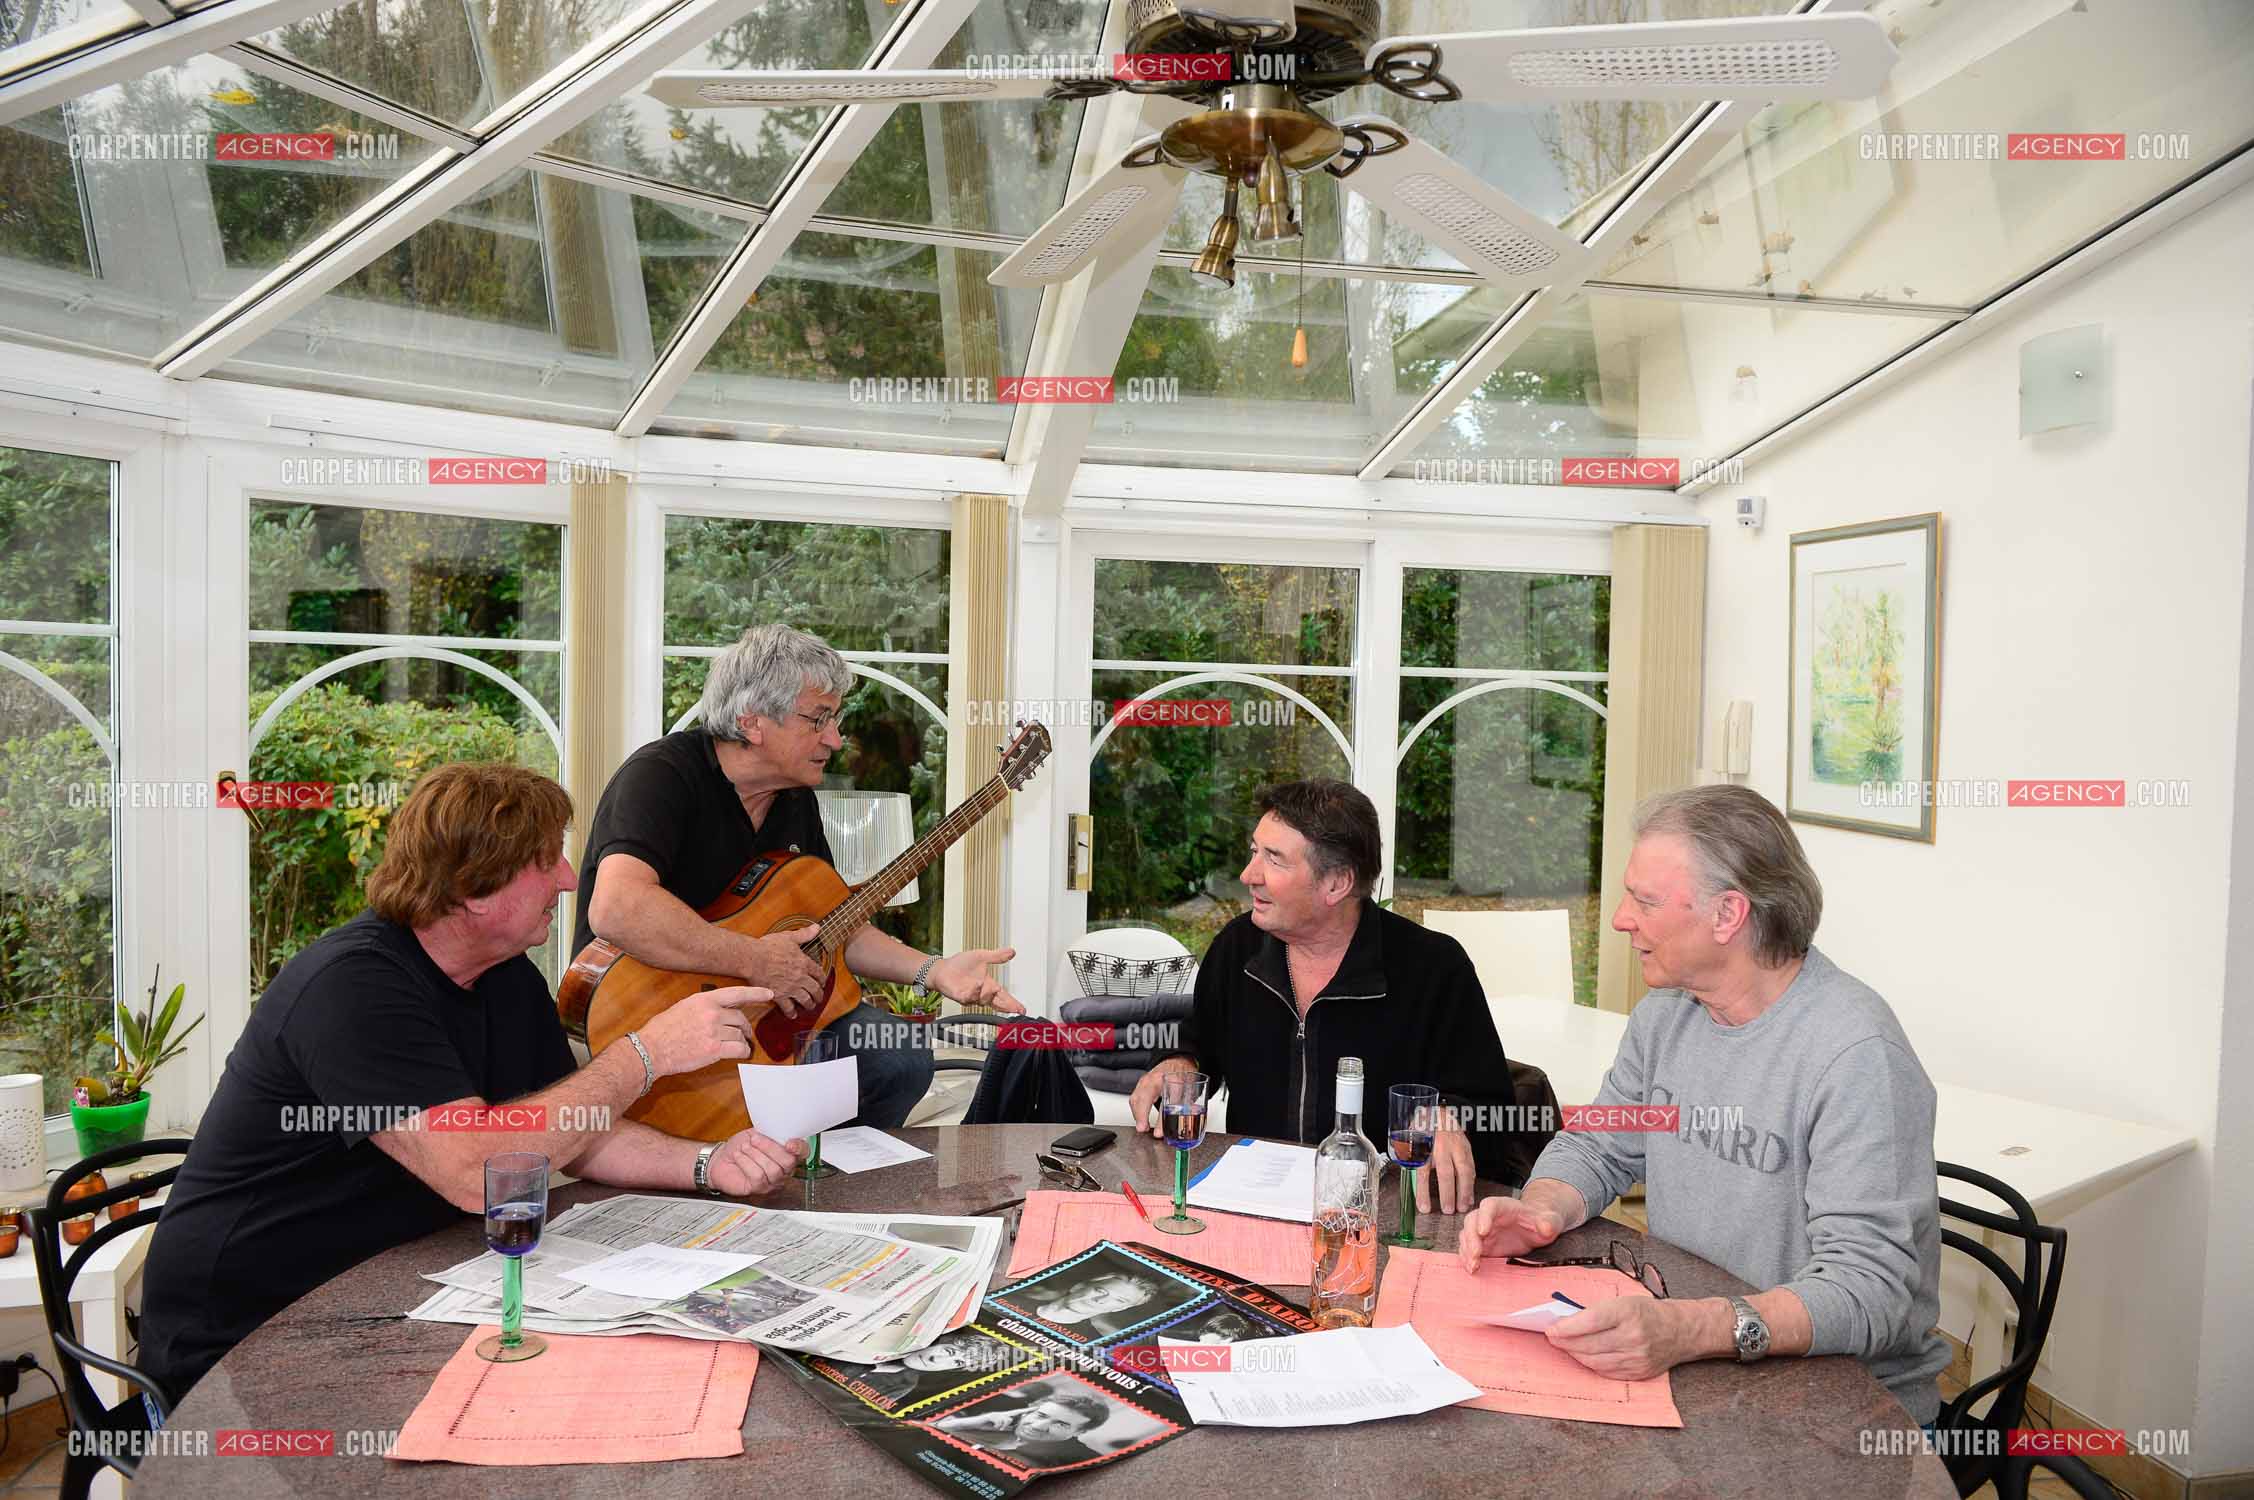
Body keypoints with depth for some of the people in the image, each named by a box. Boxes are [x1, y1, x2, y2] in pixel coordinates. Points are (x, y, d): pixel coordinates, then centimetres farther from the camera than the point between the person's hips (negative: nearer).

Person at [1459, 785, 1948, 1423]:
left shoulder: (1856, 1055, -23)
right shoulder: (1666, 1011, 3)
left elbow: (1870, 1288, -27)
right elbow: (1596, 1149, 13)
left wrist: (1690, 1331, -42)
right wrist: (1543, 1210, -11)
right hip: (1682, 1357, 7)